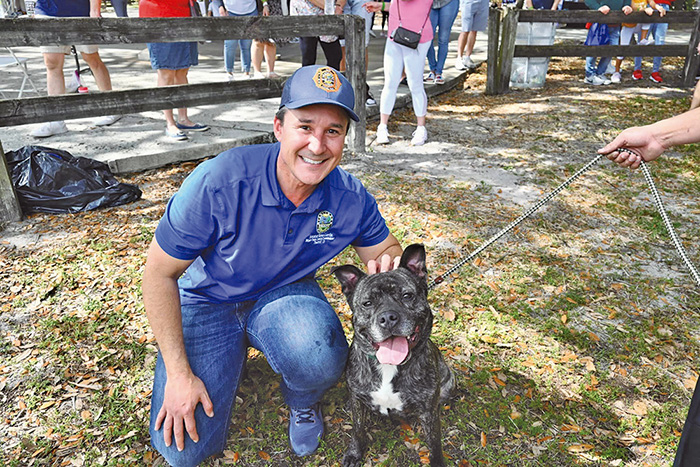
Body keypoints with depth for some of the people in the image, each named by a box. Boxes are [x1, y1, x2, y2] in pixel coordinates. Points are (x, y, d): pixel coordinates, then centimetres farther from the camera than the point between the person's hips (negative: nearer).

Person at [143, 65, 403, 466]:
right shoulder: (218, 183, -29)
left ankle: (303, 404, 5)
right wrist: (178, 373, -17)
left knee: (321, 359, -34)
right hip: (207, 300, -1)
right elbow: (159, 273, -18)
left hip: (284, 294, 1)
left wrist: (388, 263, -26)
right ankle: (232, 354, 20)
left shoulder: (352, 199, -19)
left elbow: (386, 248, 1)